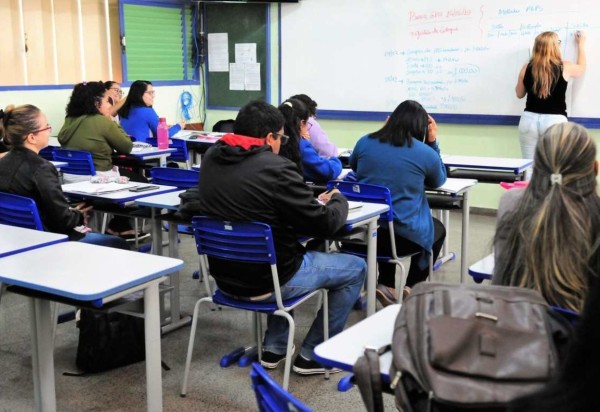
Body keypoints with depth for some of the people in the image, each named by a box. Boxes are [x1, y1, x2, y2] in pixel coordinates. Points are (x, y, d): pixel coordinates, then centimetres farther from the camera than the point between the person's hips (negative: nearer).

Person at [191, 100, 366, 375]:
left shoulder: (211, 158, -1)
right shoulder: (276, 168, -22)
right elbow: (324, 224, -16)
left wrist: (312, 200, 14)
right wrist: (338, 200, 6)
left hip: (224, 275, 7)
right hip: (267, 280, -7)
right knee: (356, 269, 12)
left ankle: (274, 347, 33)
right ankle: (311, 356, 19)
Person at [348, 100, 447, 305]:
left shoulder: (365, 142, 2)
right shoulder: (426, 153, -6)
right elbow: (438, 181, 15)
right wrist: (433, 142, 14)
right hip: (403, 236, -4)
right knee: (438, 228, 29)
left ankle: (387, 285, 29)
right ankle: (410, 289, 23)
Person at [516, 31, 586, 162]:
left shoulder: (527, 67, 2)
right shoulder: (564, 67, -2)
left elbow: (519, 94, 15)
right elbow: (581, 68, 22)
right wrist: (581, 44, 35)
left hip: (529, 119, 2)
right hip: (555, 121, -2)